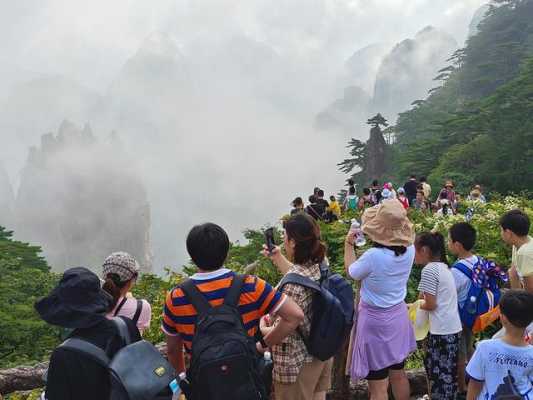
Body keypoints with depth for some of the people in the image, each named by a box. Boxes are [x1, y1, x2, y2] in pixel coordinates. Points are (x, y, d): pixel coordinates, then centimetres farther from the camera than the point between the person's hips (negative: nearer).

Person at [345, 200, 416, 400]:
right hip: (398, 316, 6)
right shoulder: (409, 250, -10)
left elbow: (351, 272, -6)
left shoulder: (373, 256, -27)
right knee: (398, 374, 23)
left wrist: (348, 244, 5)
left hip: (375, 320, -6)